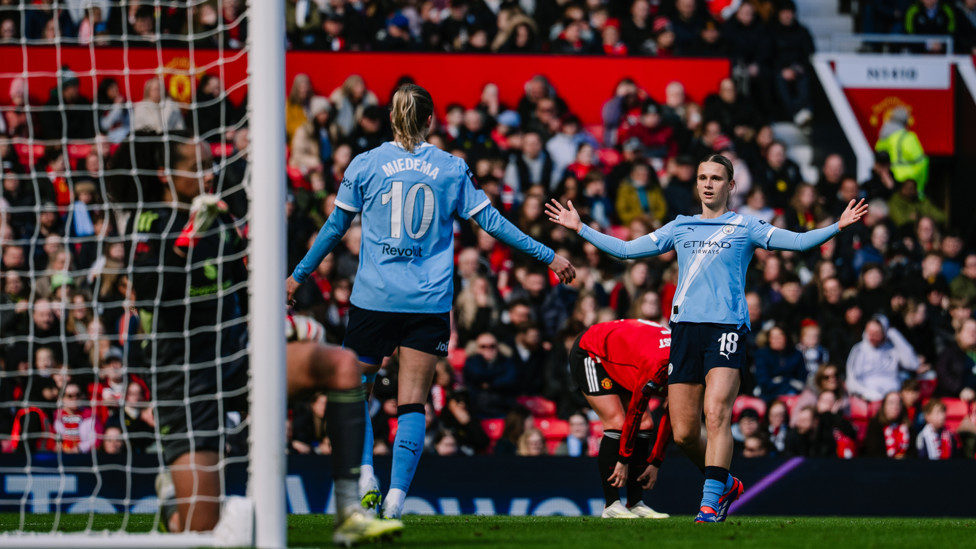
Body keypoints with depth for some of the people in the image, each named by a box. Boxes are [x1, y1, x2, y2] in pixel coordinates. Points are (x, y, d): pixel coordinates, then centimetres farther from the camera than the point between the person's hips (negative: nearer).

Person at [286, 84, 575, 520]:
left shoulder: (365, 165, 2)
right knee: (412, 403, 2)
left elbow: (335, 227, 8)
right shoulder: (451, 169, 3)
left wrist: (299, 275, 21)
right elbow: (492, 222, 5)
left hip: (375, 299, -1)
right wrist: (547, 256, 14)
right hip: (429, 301, 1)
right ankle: (396, 496, -7)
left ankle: (364, 475, -6)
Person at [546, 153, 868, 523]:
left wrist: (837, 226, -13)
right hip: (685, 326, 4)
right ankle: (725, 484, 24)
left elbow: (798, 241, 1)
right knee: (684, 433, 1)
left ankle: (711, 501, -23)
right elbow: (626, 250, 24)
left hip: (726, 327, -4)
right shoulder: (680, 228, 21)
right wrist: (580, 229, 22)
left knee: (716, 414, -21)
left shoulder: (744, 227, 10)